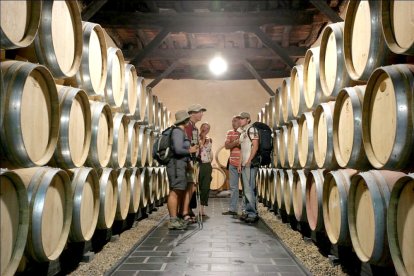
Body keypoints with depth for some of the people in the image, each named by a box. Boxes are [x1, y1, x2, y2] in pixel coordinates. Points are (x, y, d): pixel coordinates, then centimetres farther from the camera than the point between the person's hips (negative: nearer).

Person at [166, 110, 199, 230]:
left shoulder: (181, 131, 19)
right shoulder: (178, 131, -12)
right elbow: (178, 150, -21)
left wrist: (191, 149, 10)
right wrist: (190, 151, -7)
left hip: (180, 165, 11)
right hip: (176, 165, -11)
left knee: (179, 192, 13)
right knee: (175, 192, -10)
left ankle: (175, 218, 20)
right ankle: (173, 221, -9)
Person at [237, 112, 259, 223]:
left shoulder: (251, 129, -6)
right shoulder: (242, 132, 21)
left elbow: (255, 146, -13)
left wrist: (249, 161, -18)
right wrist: (240, 163, 16)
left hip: (250, 164, -9)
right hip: (244, 165, 9)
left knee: (249, 189, -10)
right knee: (246, 190, 11)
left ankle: (253, 214, -6)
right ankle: (248, 212, 17)